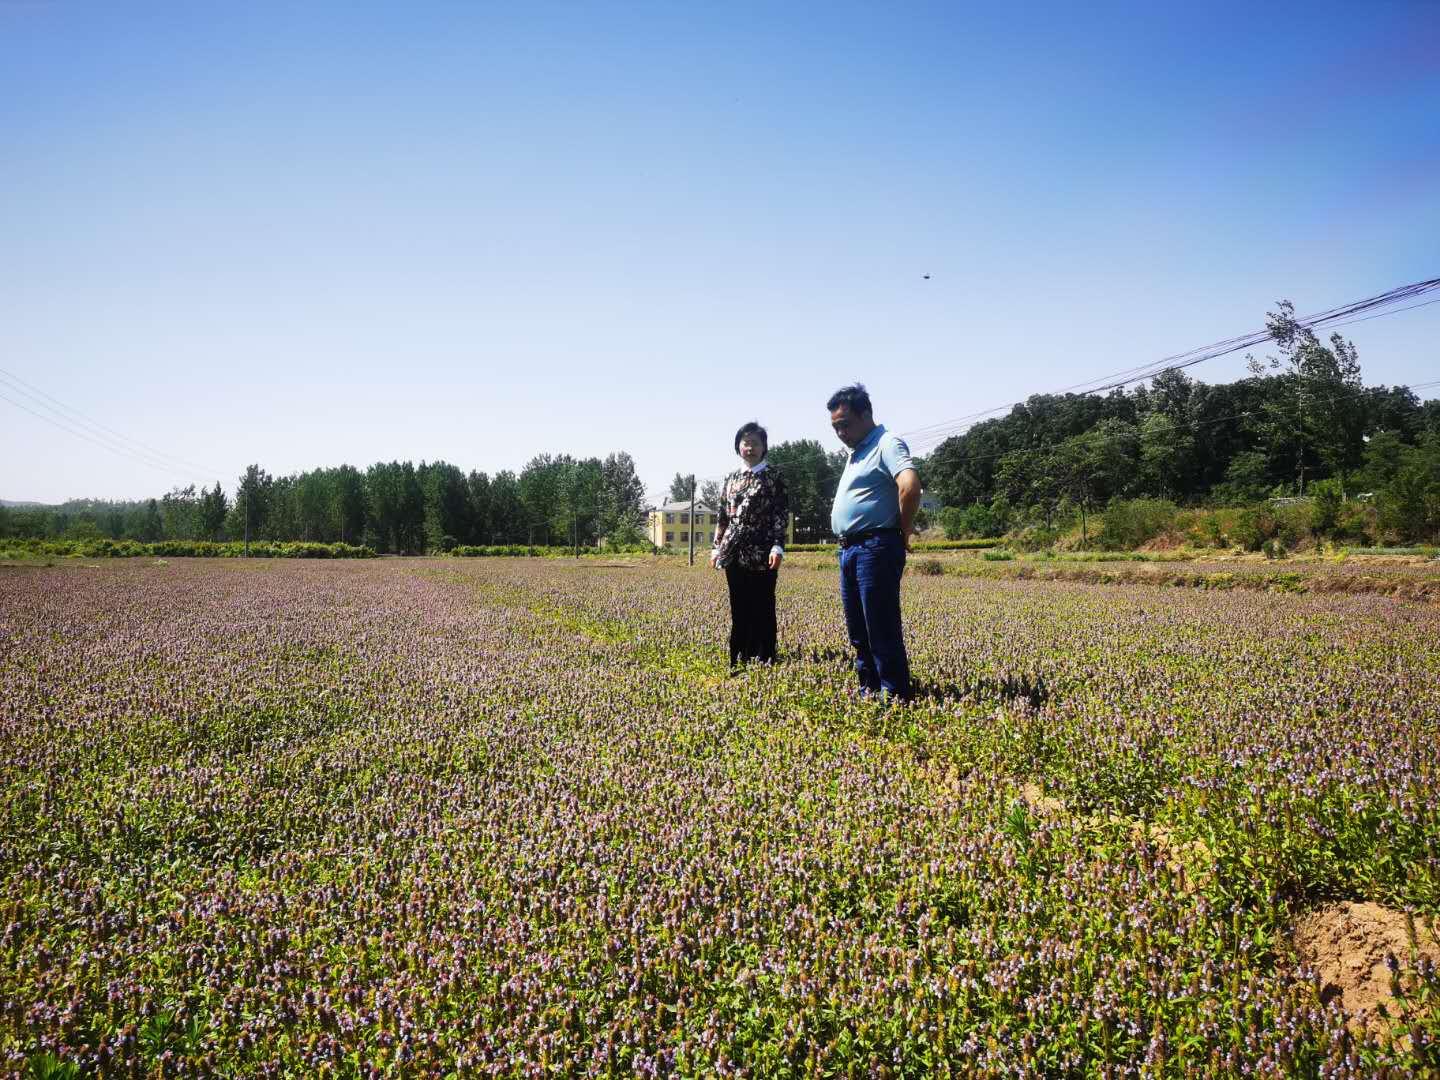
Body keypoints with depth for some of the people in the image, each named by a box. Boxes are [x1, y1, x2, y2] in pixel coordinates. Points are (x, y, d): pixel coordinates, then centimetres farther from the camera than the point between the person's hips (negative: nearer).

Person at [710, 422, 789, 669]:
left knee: (762, 609, -1)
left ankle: (764, 662, 7)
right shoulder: (732, 478, 14)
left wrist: (778, 547, -16)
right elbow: (723, 517, 16)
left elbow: (781, 515, -7)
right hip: (734, 553, 5)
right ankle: (739, 661, 18)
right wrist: (716, 548, 11)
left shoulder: (773, 476, 0)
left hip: (761, 552, -5)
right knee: (739, 609, 10)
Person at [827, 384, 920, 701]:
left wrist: (904, 534, -16)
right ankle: (870, 692, 23)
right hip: (849, 550, 10)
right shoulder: (856, 453, 20)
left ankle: (895, 698, 0)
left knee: (882, 630, -7)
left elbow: (910, 487, -28)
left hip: (875, 549, -10)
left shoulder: (887, 444, -11)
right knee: (858, 631, 14)